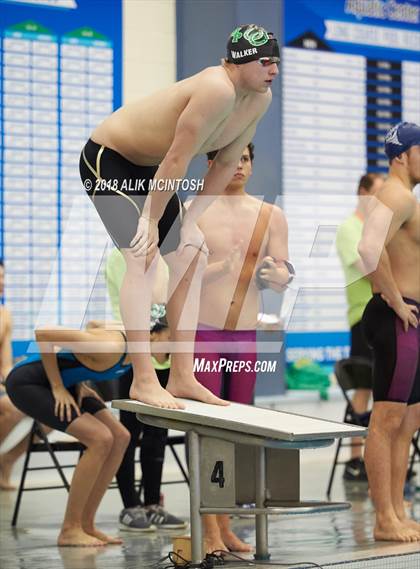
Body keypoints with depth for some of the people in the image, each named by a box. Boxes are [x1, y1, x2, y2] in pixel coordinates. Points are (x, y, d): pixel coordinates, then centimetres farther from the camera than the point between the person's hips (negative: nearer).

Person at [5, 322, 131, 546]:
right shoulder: (110, 348, -31)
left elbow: (93, 331, 15)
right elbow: (43, 333, -29)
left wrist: (78, 383, 4)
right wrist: (58, 387, -20)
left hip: (63, 380, 10)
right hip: (27, 382, -10)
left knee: (119, 438, 2)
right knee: (100, 439, -19)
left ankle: (86, 525, 8)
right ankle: (70, 529, -9)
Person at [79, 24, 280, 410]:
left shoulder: (261, 99, -5)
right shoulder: (217, 90, -33)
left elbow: (226, 164, 2)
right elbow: (177, 158, -29)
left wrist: (190, 220, -1)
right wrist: (152, 220, -21)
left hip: (149, 167, 9)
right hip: (107, 159, -9)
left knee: (191, 256, 5)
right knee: (143, 259, -20)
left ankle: (182, 377, 9)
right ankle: (143, 381, -17)